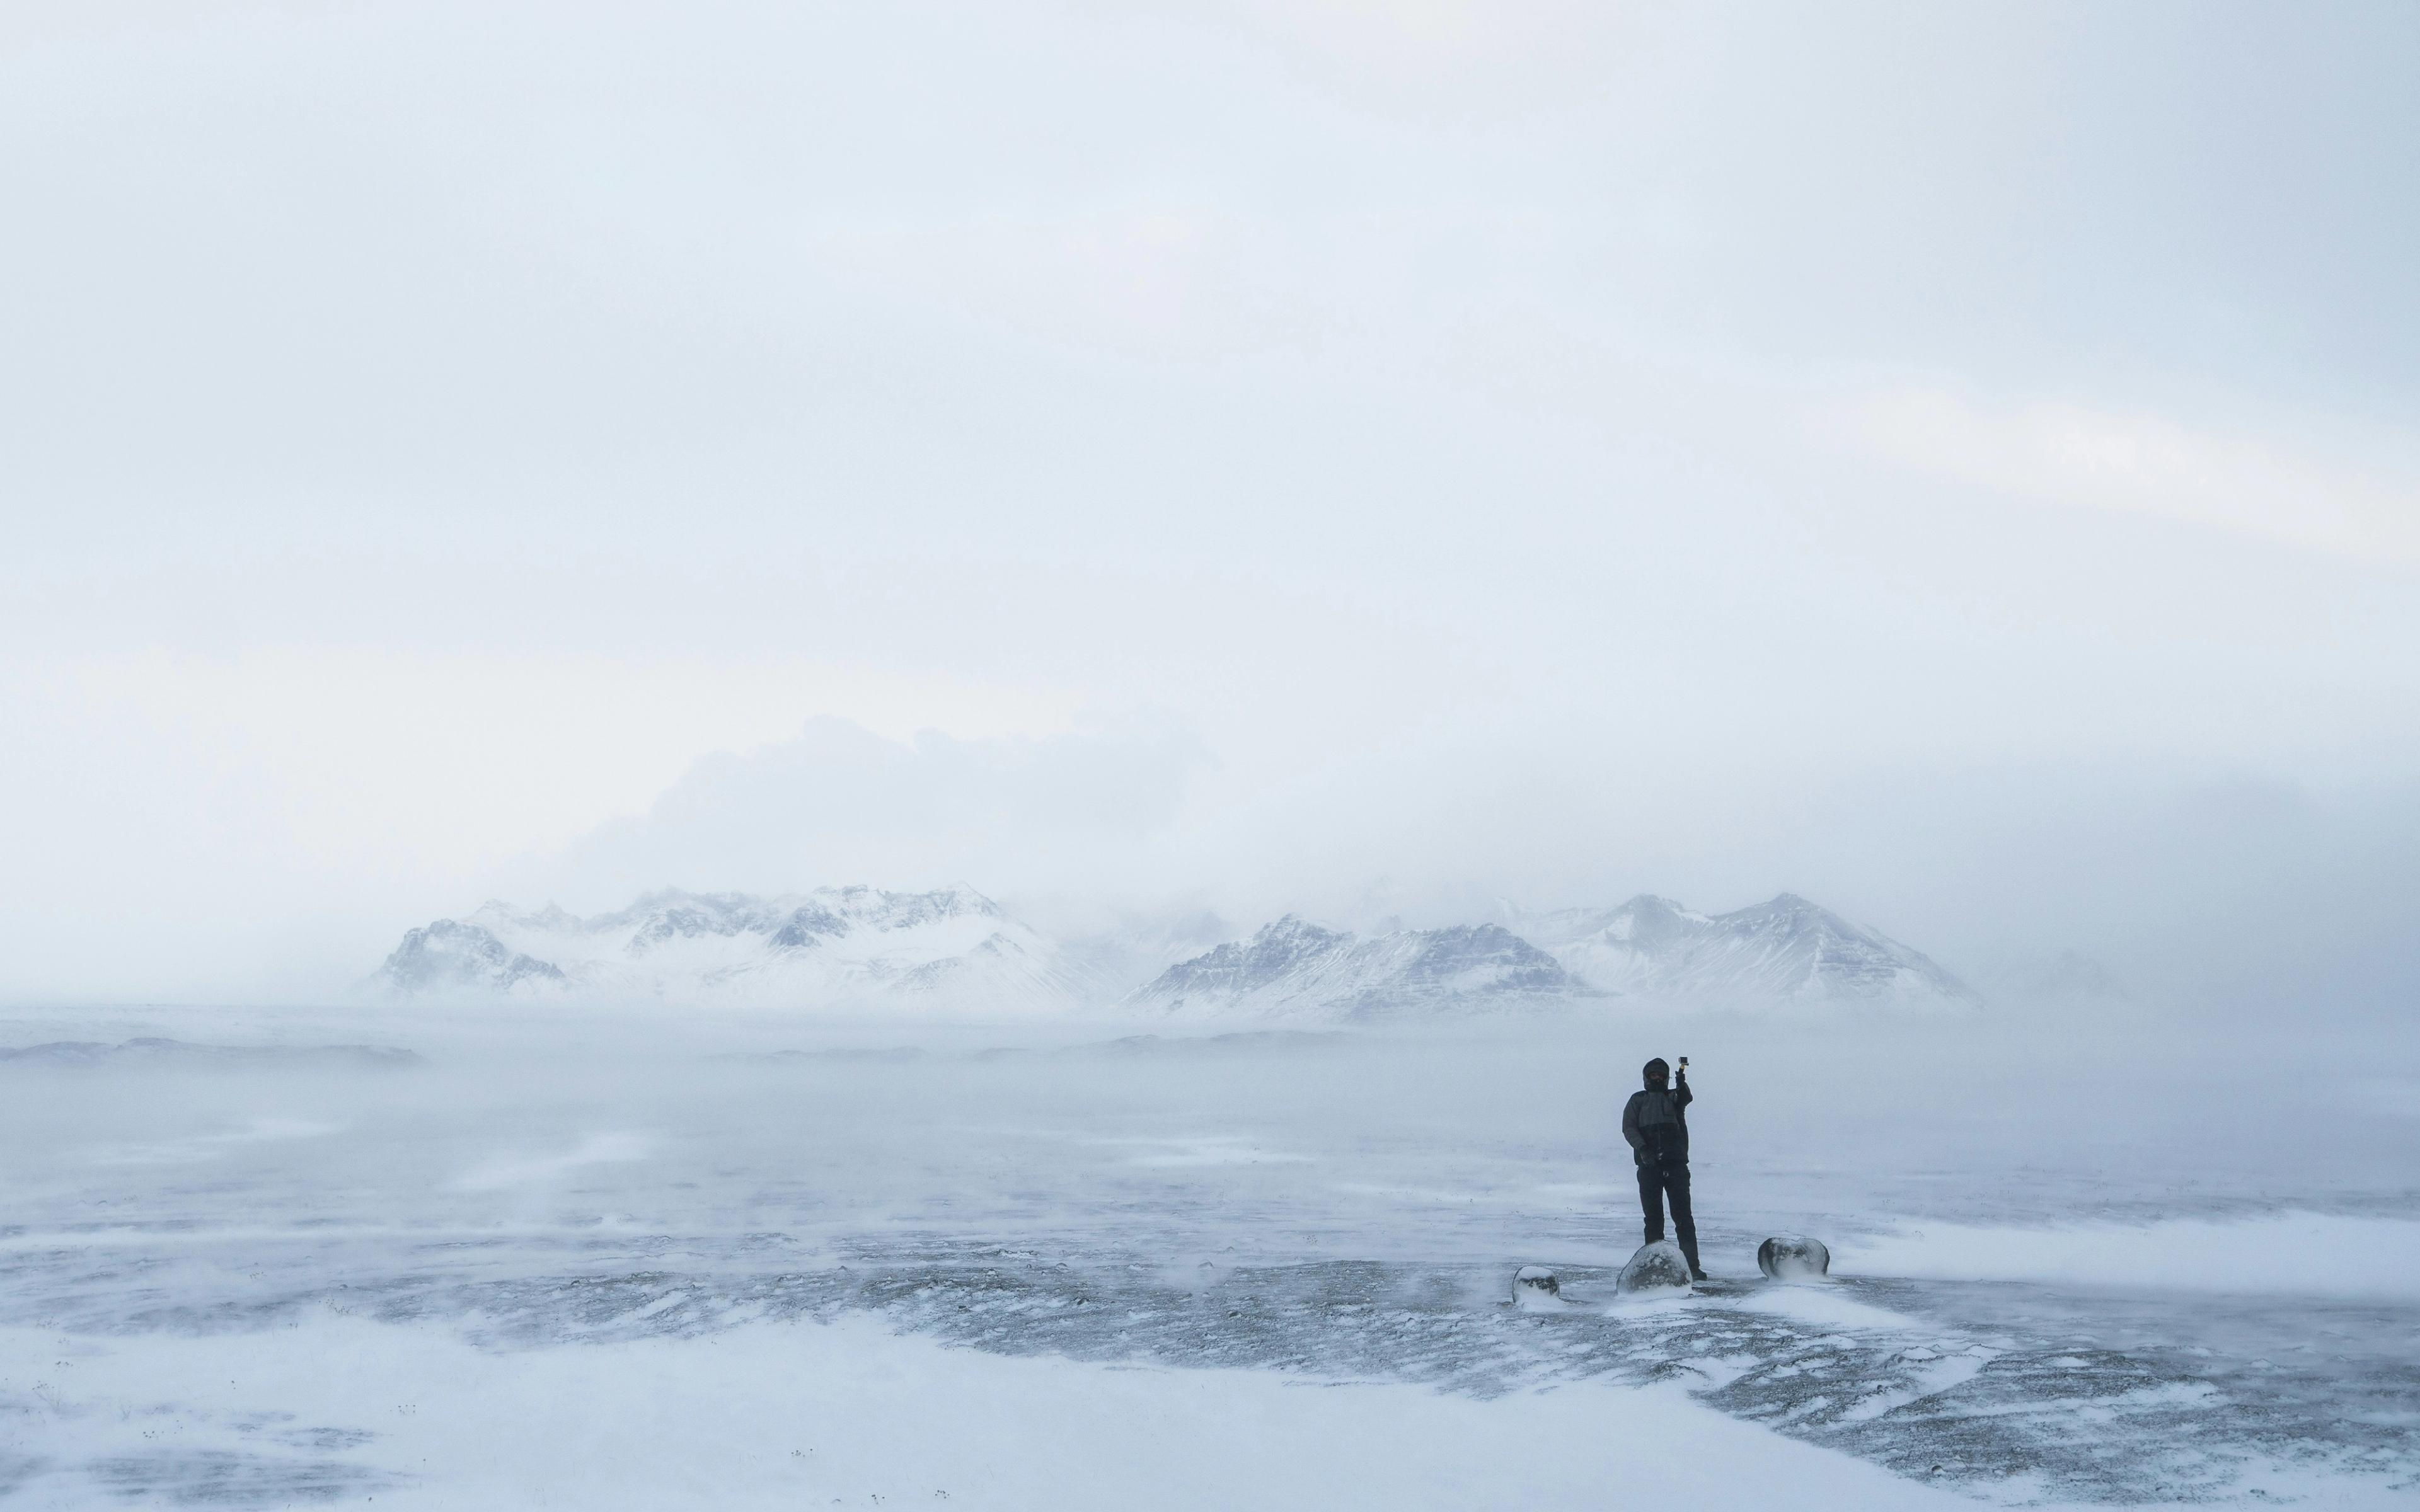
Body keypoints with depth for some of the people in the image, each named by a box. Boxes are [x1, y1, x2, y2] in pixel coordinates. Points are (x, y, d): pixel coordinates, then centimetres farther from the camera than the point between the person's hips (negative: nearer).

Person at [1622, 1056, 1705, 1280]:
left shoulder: (1674, 1096, 14)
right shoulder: (1638, 1100, 15)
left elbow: (1686, 1098, -10)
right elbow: (1628, 1127, 2)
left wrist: (1682, 1084, -33)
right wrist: (1642, 1148, -15)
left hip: (1676, 1163, 0)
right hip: (1649, 1165, 0)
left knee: (1683, 1215, -5)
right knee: (1653, 1216, 2)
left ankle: (1692, 1265, -8)